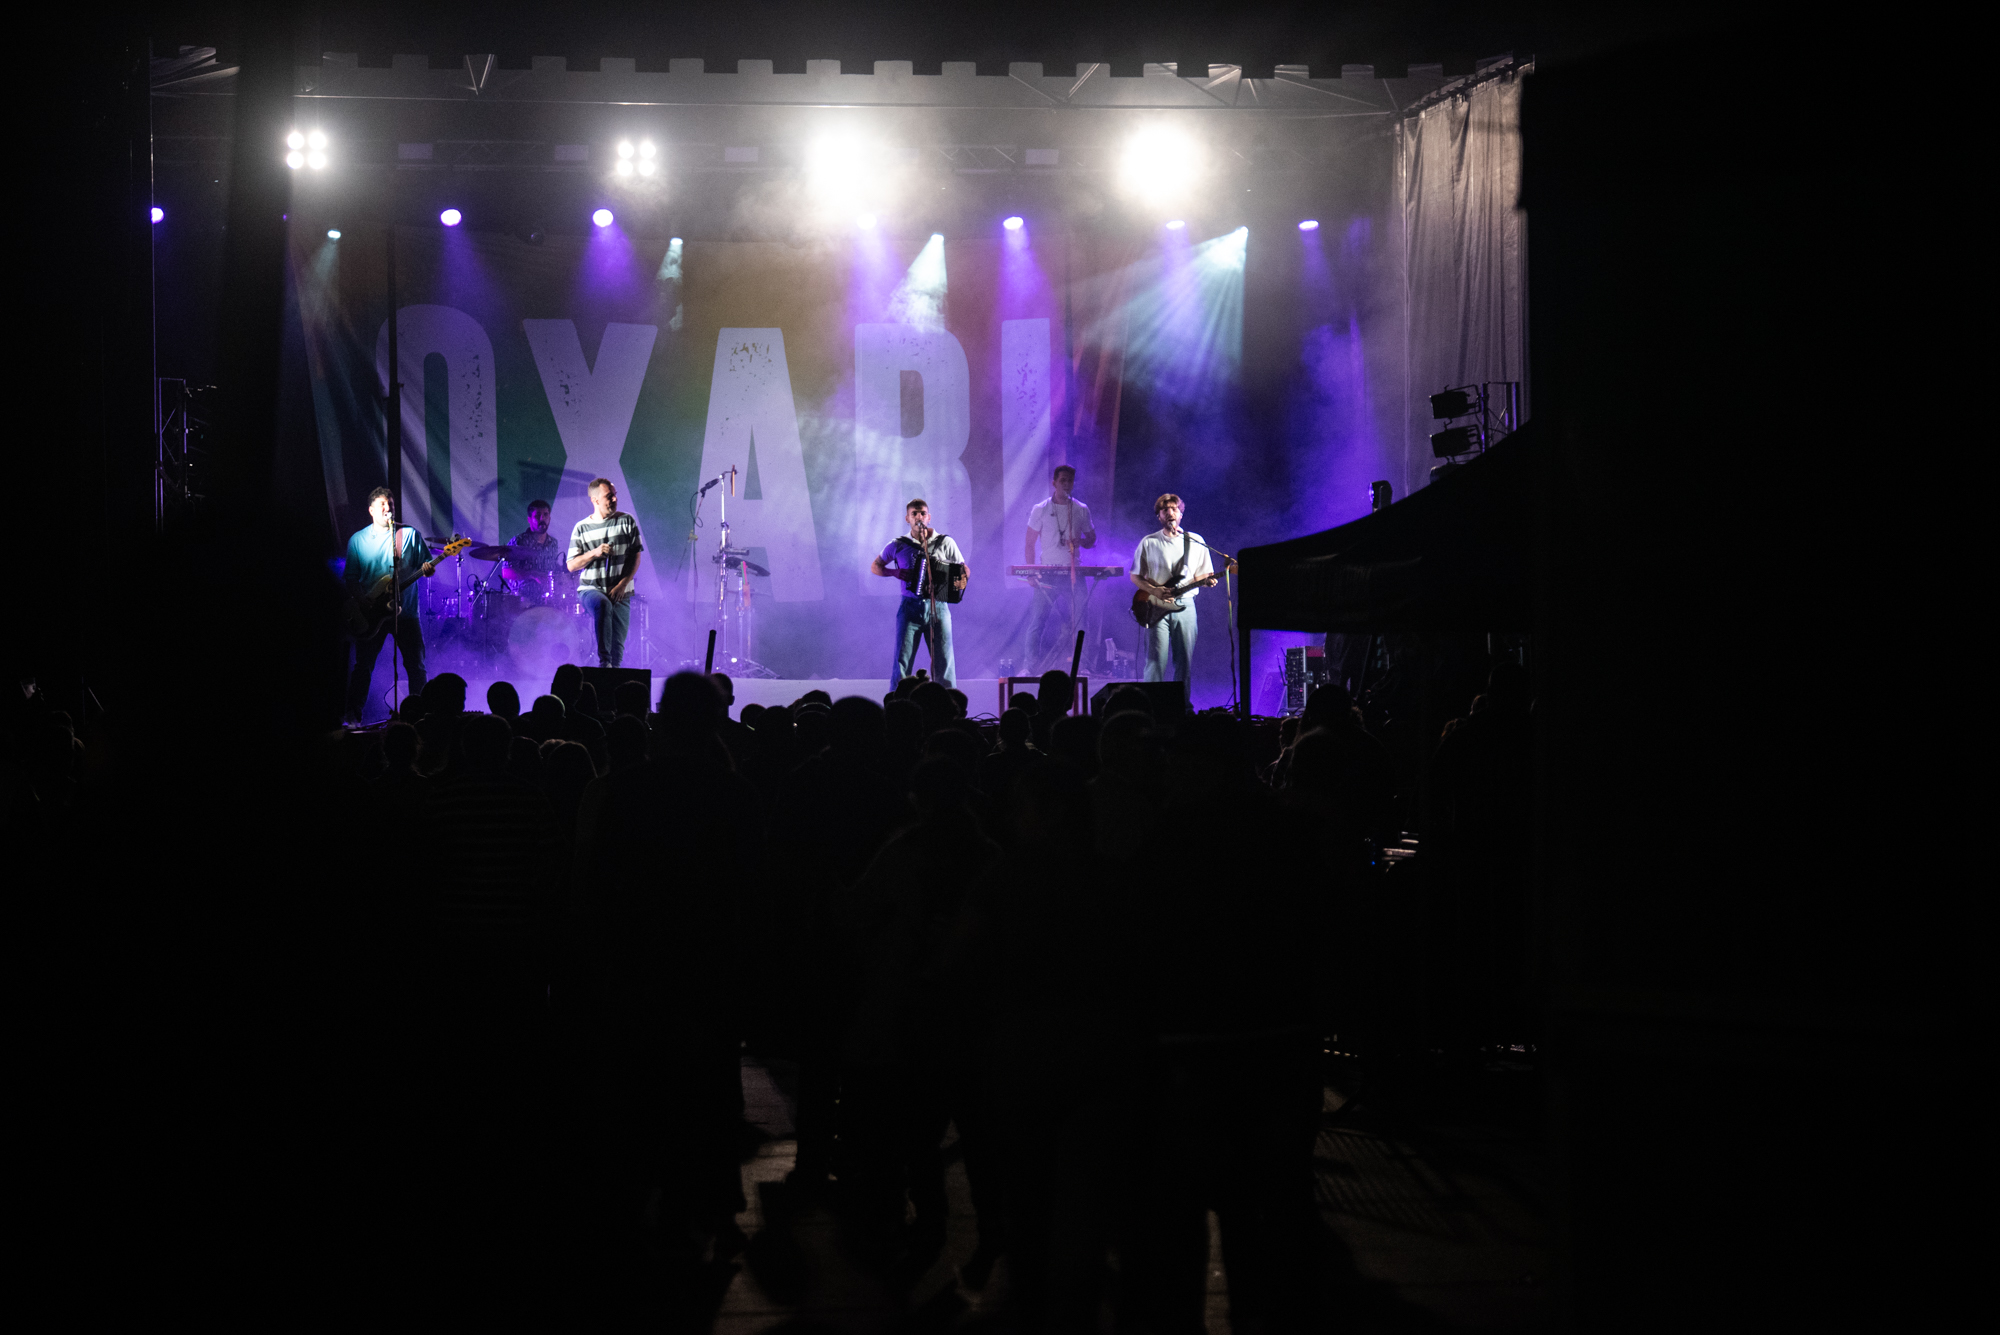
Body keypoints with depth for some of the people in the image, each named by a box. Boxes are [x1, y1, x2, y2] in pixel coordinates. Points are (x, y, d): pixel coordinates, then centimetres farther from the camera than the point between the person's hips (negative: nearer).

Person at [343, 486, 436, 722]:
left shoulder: (410, 535, 5)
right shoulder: (358, 540, 6)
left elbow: (426, 565, 6)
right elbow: (351, 578, 5)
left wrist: (428, 569, -18)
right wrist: (362, 603, -11)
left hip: (406, 612, 0)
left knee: (416, 666, -1)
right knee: (363, 666, -1)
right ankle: (353, 715, 5)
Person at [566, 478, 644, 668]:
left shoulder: (626, 521, 4)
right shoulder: (581, 529, 3)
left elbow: (635, 556, 3)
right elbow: (572, 566, 2)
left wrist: (623, 584, -10)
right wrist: (594, 553, -15)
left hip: (620, 593, 2)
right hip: (591, 590, -2)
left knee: (618, 646, -1)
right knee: (603, 605, -36)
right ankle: (604, 661, -36)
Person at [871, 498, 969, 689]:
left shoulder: (945, 543, 5)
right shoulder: (899, 545, 6)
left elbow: (965, 571, 11)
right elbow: (875, 566, 16)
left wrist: (961, 580, -13)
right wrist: (894, 572, -3)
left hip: (938, 607, 0)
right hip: (910, 607, 0)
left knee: (944, 662, -1)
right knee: (902, 661, -5)